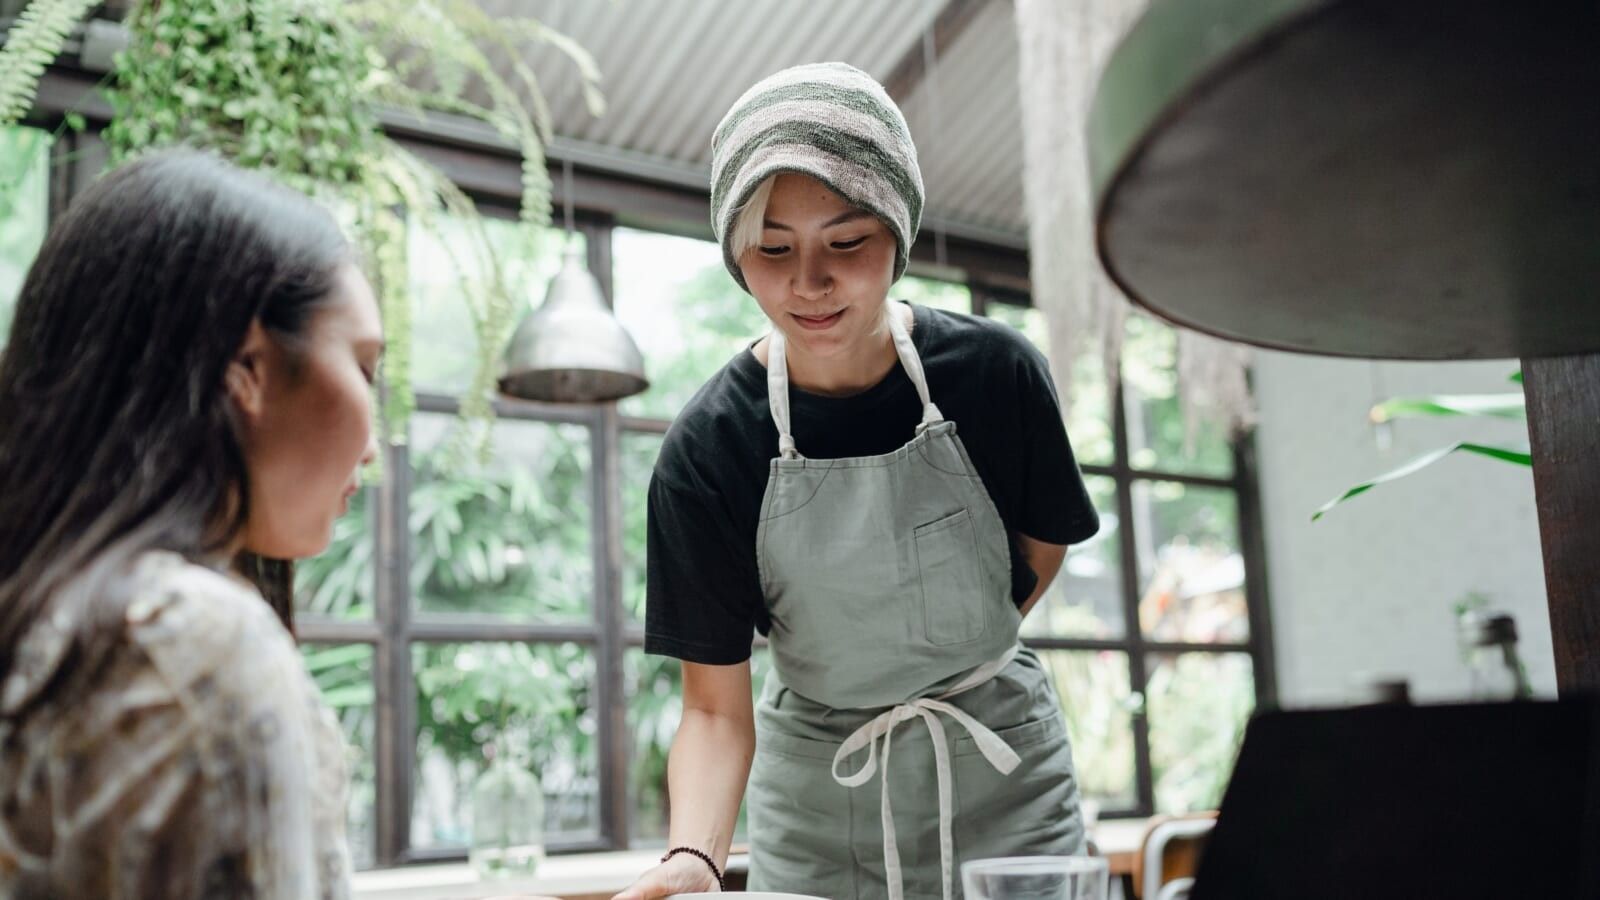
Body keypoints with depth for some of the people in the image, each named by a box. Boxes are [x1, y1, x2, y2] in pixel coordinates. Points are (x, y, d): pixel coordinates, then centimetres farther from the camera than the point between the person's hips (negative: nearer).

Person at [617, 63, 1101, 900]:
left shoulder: (994, 372, -15)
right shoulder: (706, 451, -18)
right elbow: (716, 710, -17)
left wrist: (951, 653, 1)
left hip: (1003, 776, 1)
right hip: (818, 807, 0)